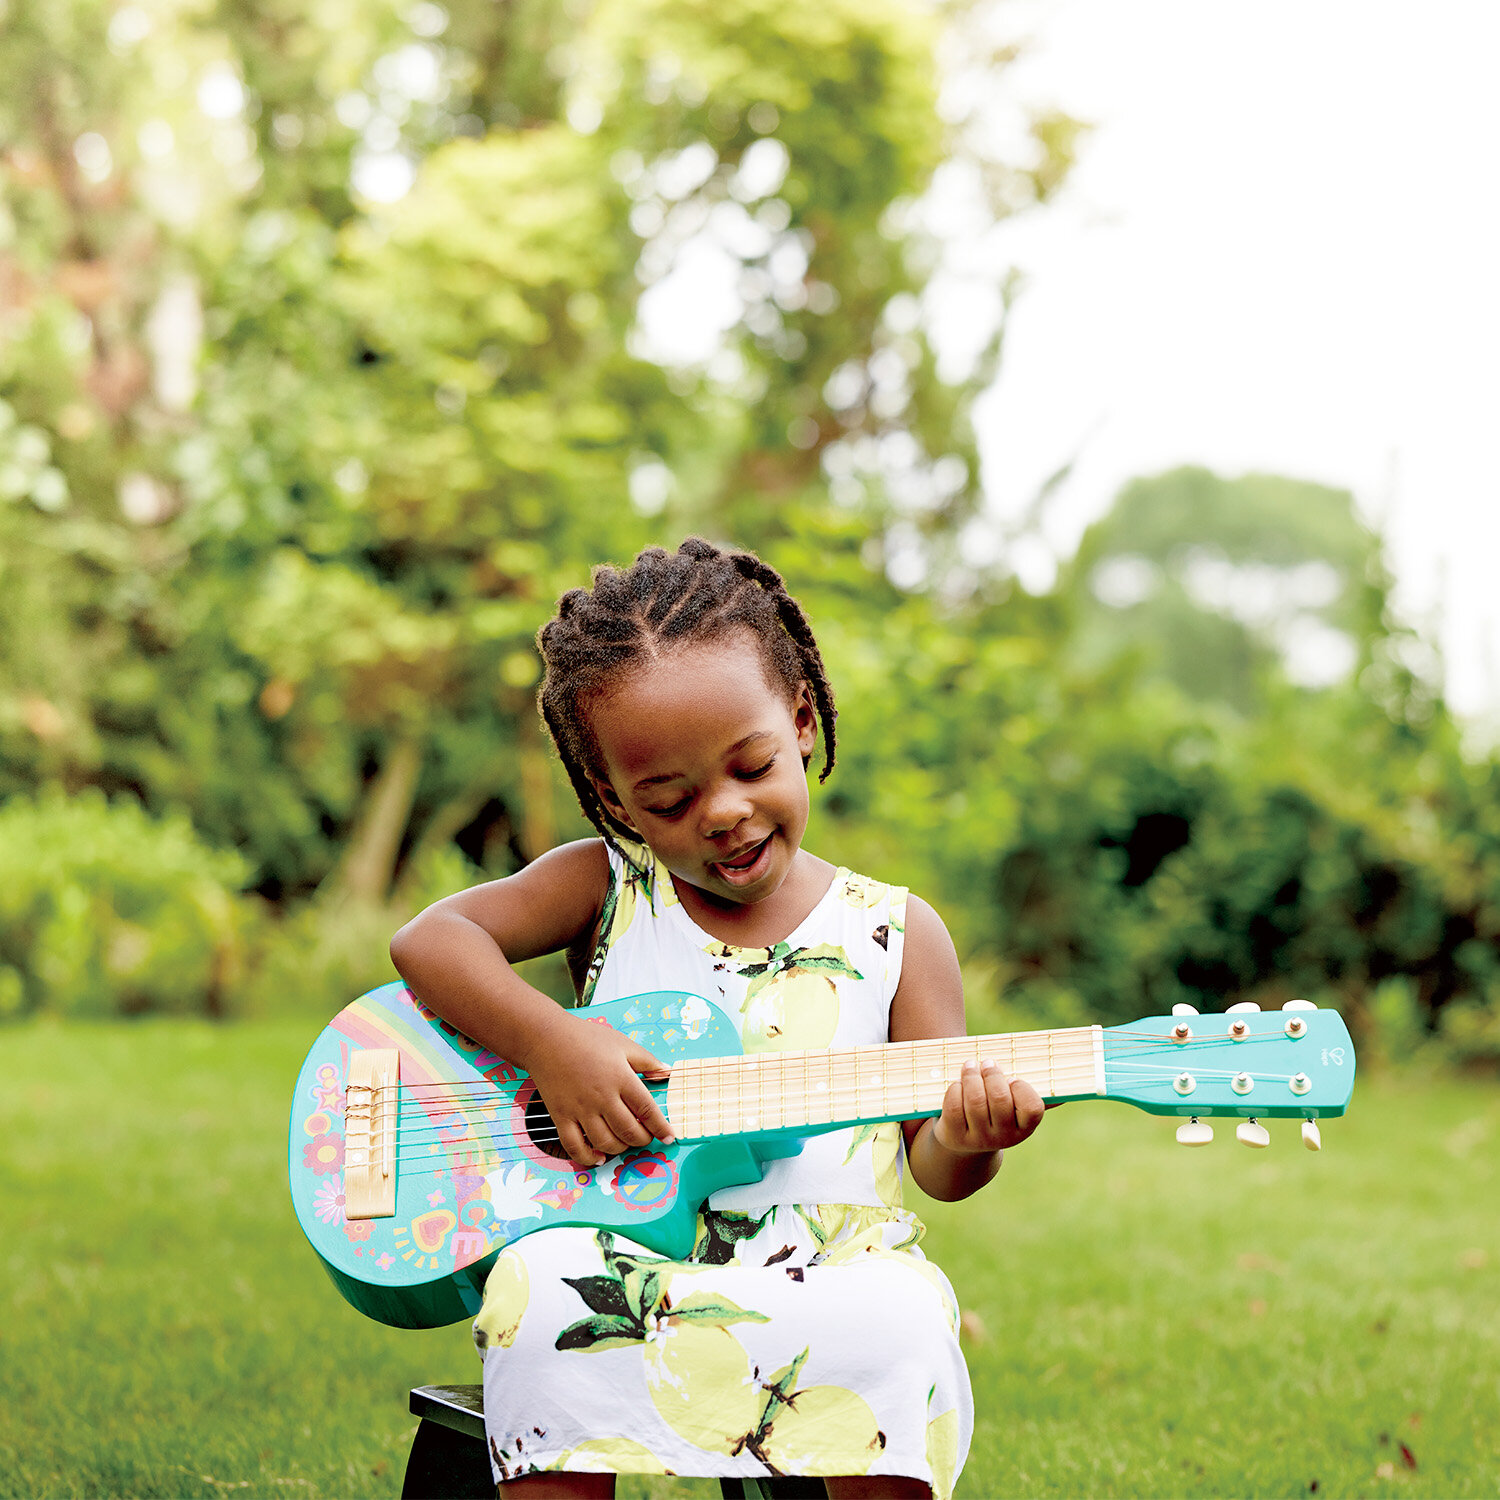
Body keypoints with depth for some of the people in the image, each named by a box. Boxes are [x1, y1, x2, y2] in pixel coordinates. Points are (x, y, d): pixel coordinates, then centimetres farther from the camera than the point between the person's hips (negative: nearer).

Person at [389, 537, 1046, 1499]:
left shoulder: (896, 936, 7)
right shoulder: (606, 887, 9)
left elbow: (931, 1163, 5)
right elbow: (430, 940, -1)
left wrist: (963, 1142, -20)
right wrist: (551, 1043, -17)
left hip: (829, 1271, 0)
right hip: (623, 1259, 1)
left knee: (895, 1326, -34)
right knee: (546, 1292, -33)